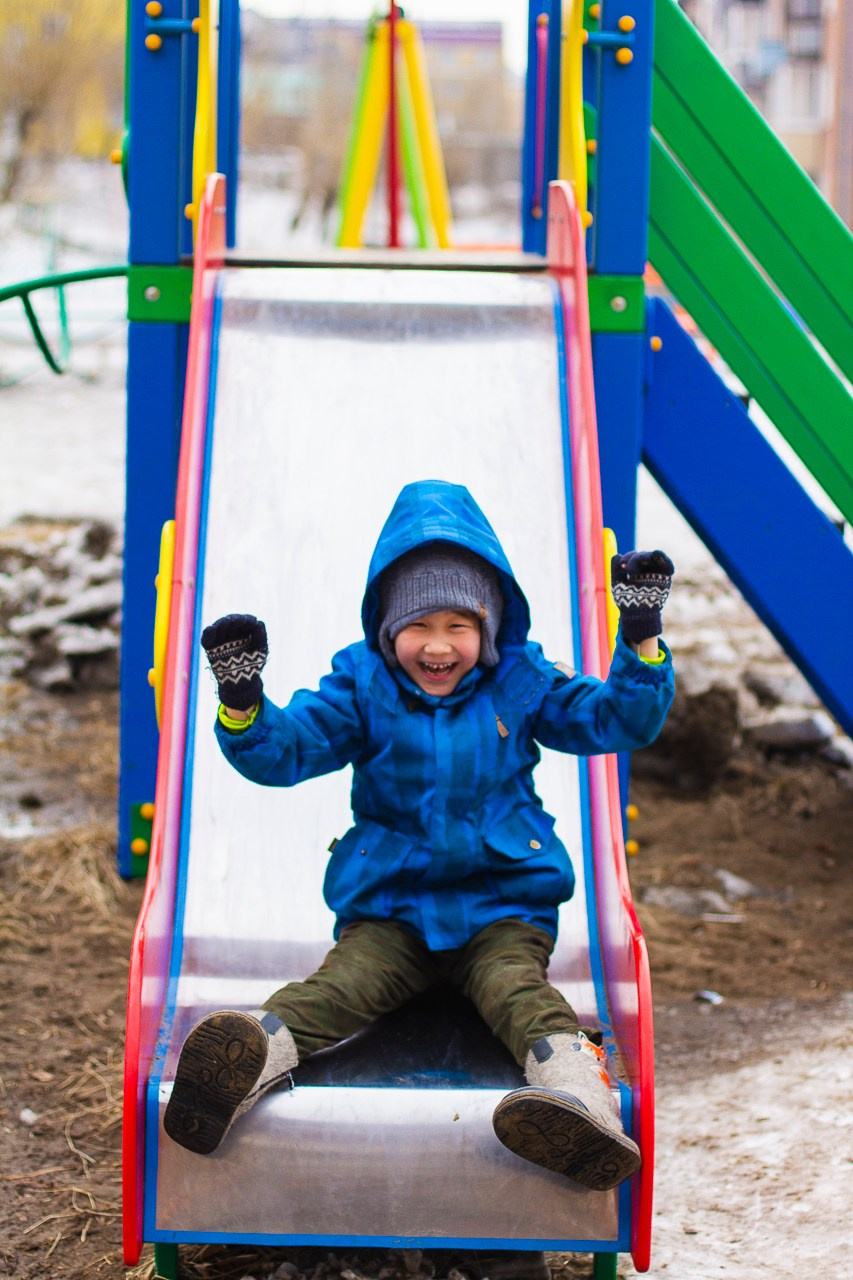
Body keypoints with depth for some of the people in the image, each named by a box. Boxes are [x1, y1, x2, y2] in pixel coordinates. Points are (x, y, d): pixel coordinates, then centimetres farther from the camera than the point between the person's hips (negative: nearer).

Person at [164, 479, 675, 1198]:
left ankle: (575, 1084, -61)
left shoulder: (524, 682, 6)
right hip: (389, 906, 1)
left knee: (515, 985, -32)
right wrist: (242, 704, -22)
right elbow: (283, 753, -2)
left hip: (504, 904, 0)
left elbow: (618, 723, 6)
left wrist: (642, 641, -8)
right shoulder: (362, 684, 4)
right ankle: (255, 1055, -58)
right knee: (345, 981, -28)